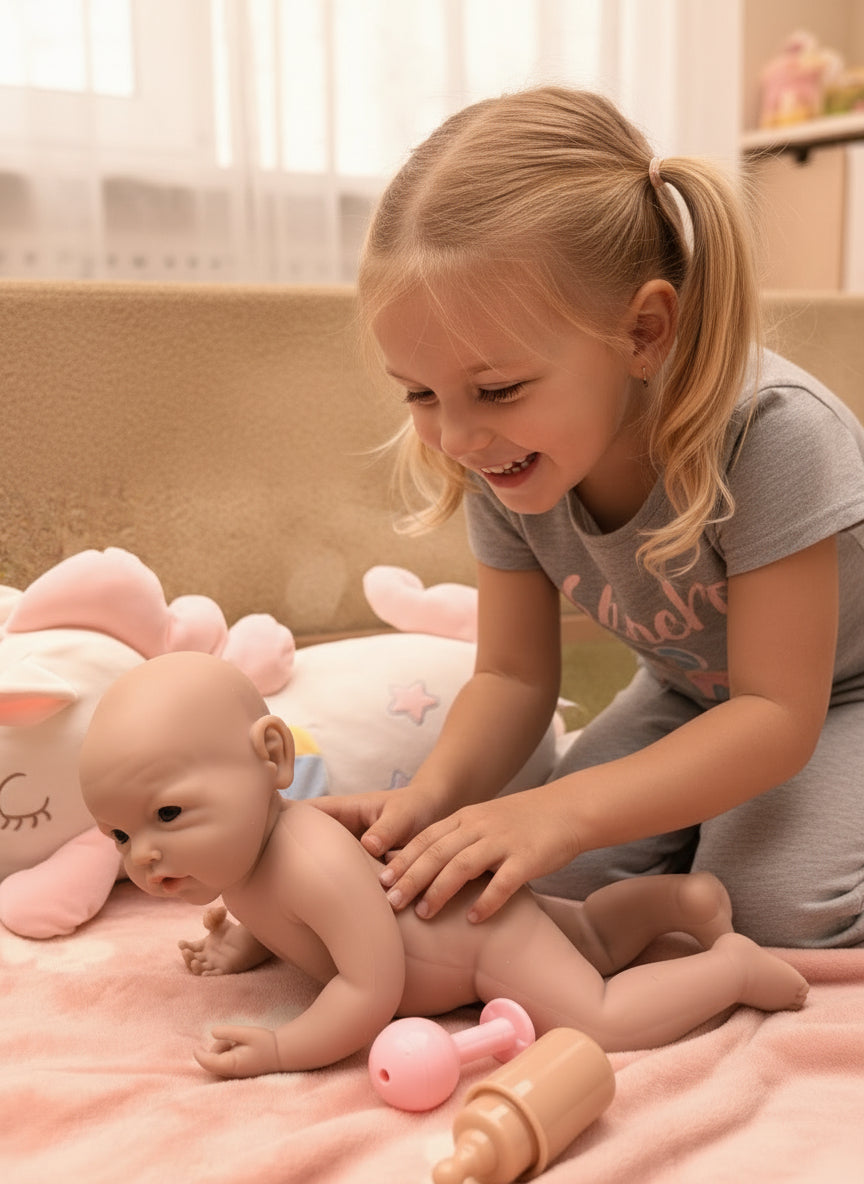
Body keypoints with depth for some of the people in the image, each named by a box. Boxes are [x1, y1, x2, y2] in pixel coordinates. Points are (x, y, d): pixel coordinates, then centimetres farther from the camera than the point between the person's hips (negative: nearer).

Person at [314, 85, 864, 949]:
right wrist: (431, 796, -34)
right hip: (696, 693, 4)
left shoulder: (770, 432, -38)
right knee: (565, 875, -11)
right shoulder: (500, 464, -21)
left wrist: (564, 809, -46)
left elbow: (776, 716, -34)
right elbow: (514, 675, -13)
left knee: (773, 902, -24)